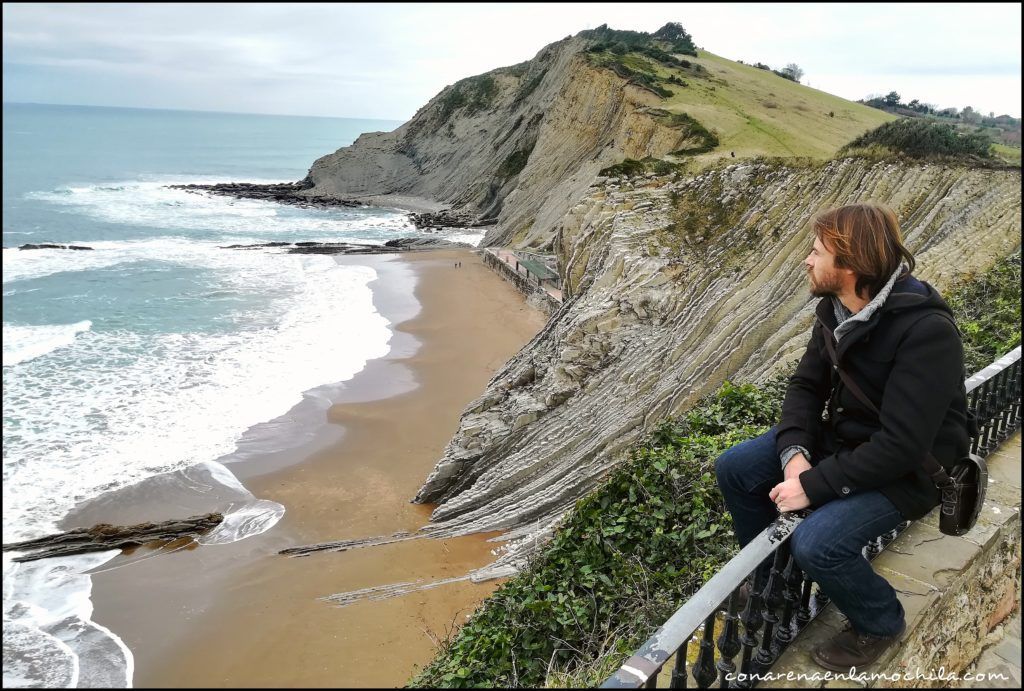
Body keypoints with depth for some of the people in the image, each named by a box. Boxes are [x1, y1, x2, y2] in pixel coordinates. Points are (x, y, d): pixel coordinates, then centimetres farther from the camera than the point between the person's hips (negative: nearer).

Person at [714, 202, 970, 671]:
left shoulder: (927, 332, -31)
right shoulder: (835, 307, -6)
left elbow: (901, 446, -32)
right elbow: (806, 384, 0)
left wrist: (813, 485, -28)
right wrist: (794, 452, -18)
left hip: (908, 467, -8)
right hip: (840, 434, 8)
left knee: (817, 543, -27)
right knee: (734, 469, 1)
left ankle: (880, 624, 7)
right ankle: (770, 579, 23)